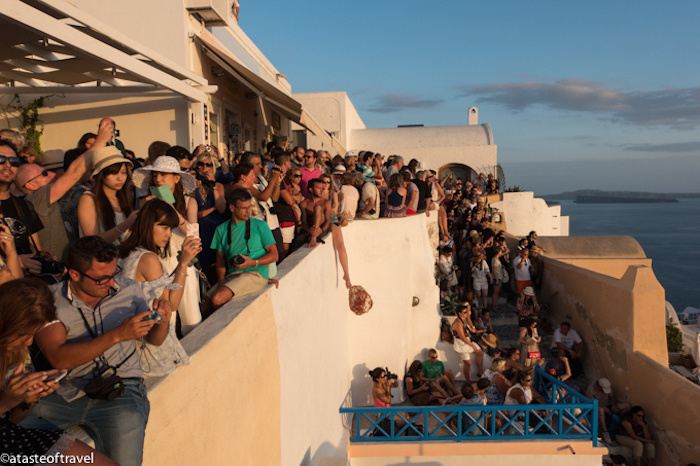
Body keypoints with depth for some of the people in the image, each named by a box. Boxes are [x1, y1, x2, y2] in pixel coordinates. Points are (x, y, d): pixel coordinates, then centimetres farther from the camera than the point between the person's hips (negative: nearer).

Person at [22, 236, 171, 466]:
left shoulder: (130, 290, 8)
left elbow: (154, 339, 17)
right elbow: (58, 358, -12)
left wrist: (162, 321, -7)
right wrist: (117, 335, -20)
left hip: (121, 390, 0)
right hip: (64, 393, 0)